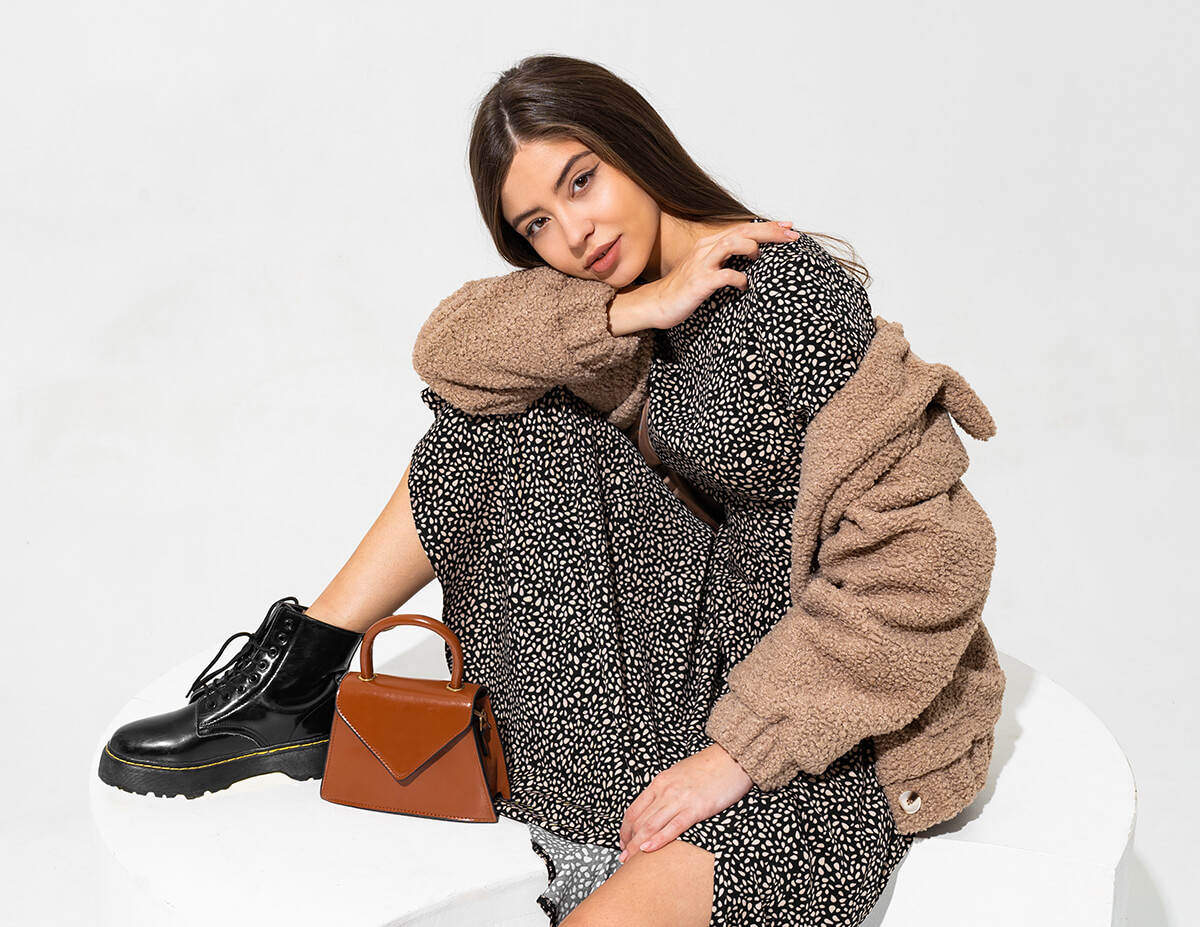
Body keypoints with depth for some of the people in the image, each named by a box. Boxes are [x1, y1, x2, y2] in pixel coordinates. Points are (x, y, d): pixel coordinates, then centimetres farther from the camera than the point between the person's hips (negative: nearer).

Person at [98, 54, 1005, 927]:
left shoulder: (791, 295, -22)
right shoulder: (636, 296, 2)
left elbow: (925, 556, -25)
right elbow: (448, 348, -8)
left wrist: (741, 749, -24)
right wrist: (635, 308, -23)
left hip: (837, 725, -7)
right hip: (720, 630, 7)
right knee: (509, 405, -4)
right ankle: (300, 682, 2)